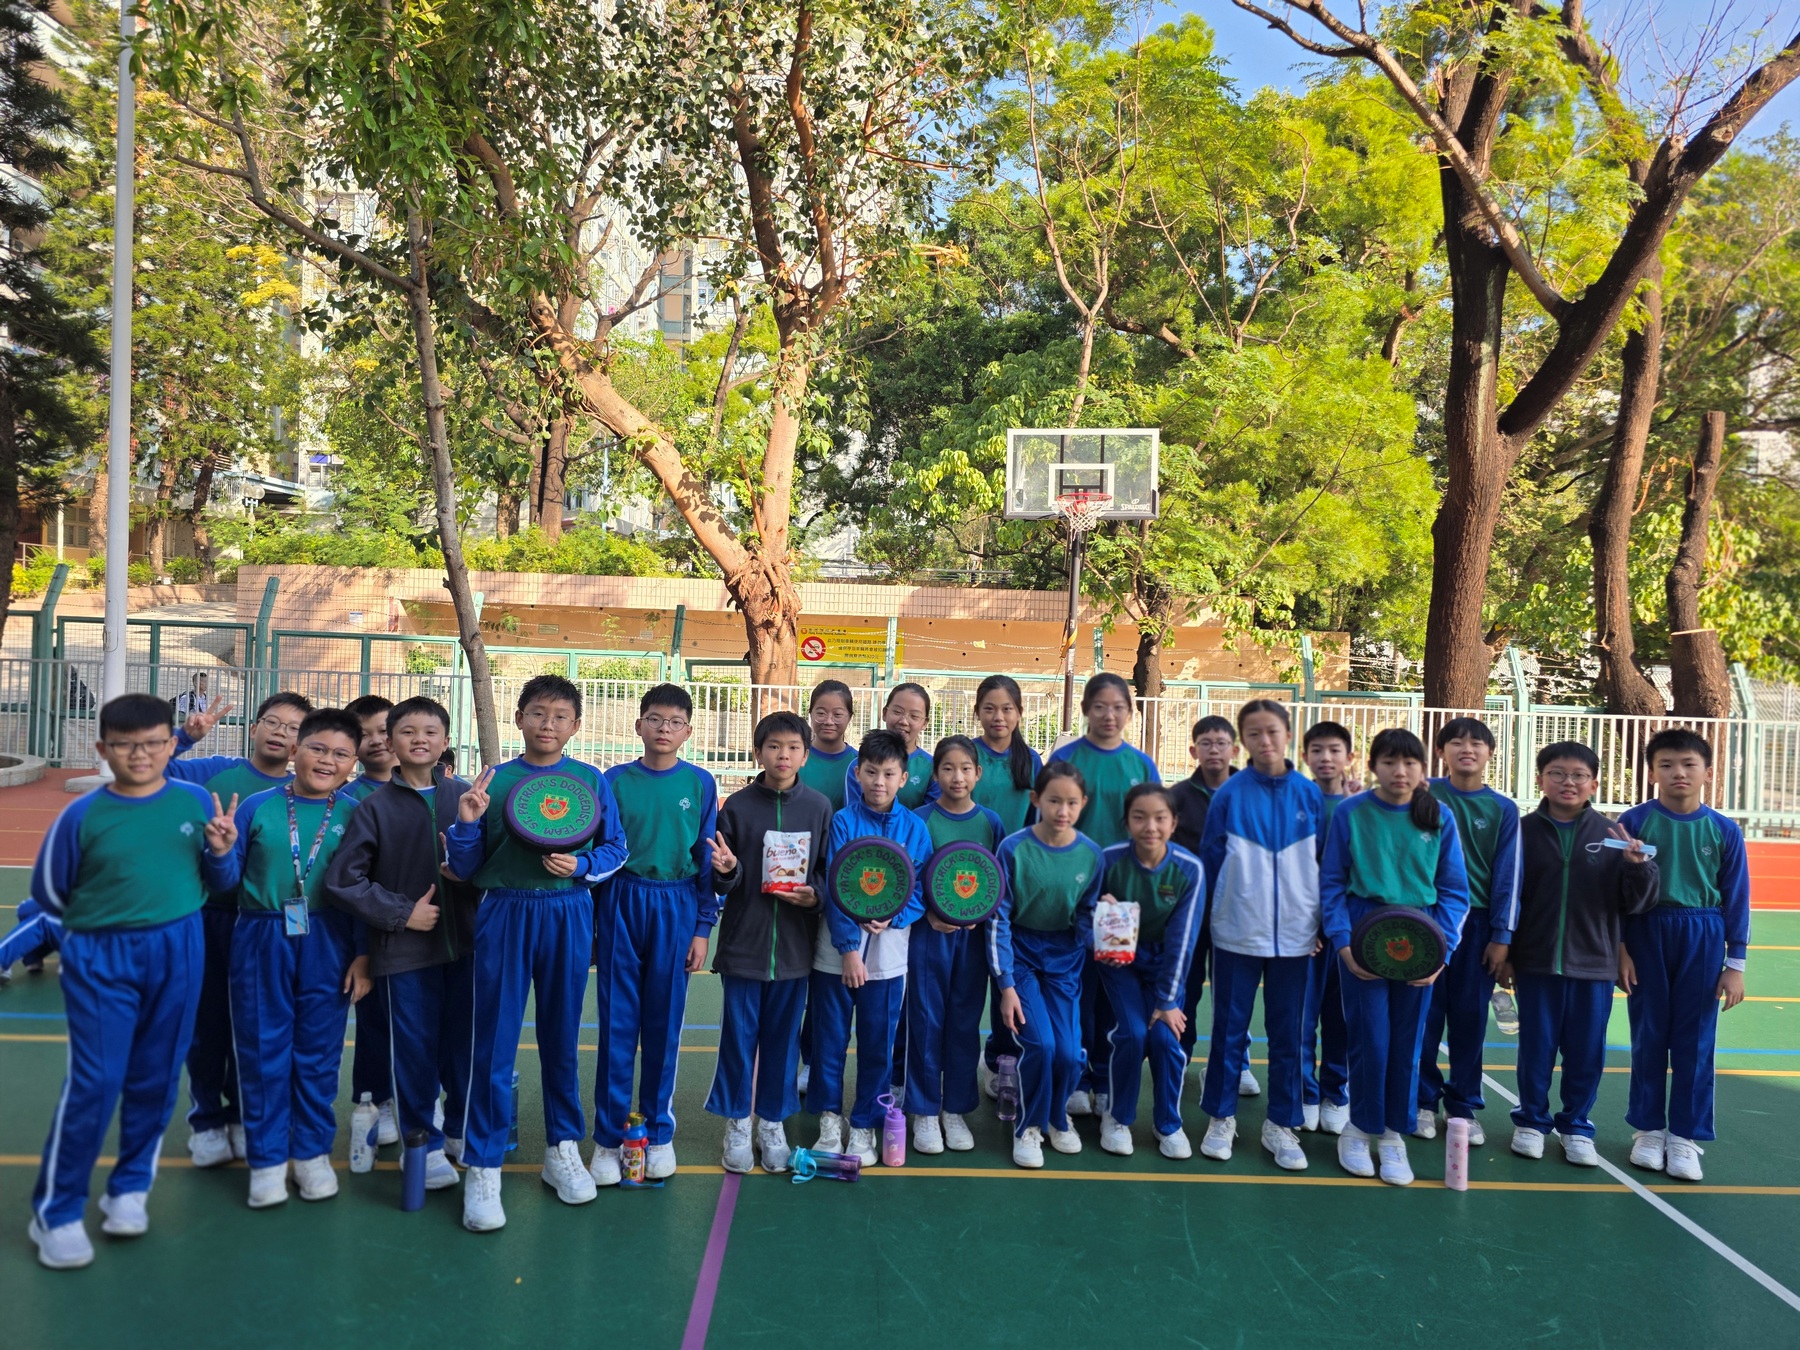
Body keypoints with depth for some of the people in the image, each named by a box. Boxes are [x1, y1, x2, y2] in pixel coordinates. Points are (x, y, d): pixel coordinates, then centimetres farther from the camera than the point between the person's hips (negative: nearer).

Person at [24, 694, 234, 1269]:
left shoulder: (196, 802, -3)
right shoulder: (82, 815, -8)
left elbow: (215, 880, 7)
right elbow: (48, 893, 5)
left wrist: (220, 852, -12)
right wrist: (106, 918, 4)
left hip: (179, 953, 2)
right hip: (101, 958, -2)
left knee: (156, 1078, 11)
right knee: (94, 1081, -4)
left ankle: (131, 1186, 29)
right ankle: (56, 1211, 12)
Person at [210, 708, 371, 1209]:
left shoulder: (355, 815, -1)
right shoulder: (257, 807, -2)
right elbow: (228, 880, 4)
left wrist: (364, 955, -2)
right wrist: (222, 850, -17)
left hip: (327, 946, 0)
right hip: (262, 942, 0)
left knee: (318, 1051, 10)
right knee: (262, 1050, 8)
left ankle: (312, 1152, 27)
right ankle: (267, 1158, 24)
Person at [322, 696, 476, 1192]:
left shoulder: (464, 796, 2)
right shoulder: (375, 806, -3)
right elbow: (342, 879, -5)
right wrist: (402, 913, -9)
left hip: (464, 943, 2)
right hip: (404, 948, -2)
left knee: (463, 1040, 12)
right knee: (414, 1048, 7)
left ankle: (461, 1129, 33)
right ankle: (424, 1142, 25)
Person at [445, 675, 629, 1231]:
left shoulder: (590, 780, 4)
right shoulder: (494, 780, 3)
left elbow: (615, 847, 6)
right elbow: (466, 867, 4)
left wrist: (582, 866, -13)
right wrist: (466, 821, -14)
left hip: (567, 916, 1)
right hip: (504, 914, -1)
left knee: (562, 1036, 11)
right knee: (494, 1041, 1)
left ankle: (563, 1148, 28)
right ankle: (483, 1167, 12)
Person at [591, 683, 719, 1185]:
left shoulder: (700, 783, 2)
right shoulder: (615, 780, 2)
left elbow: (707, 859, 4)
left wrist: (702, 927, 1)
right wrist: (589, 921, 3)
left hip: (676, 907, 0)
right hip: (621, 903, 0)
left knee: (665, 1022, 8)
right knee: (617, 1022, 4)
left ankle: (659, 1133, 22)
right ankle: (608, 1137, 16)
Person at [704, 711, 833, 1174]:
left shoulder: (819, 807, 0)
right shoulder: (737, 805, -3)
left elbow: (829, 870, 7)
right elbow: (724, 882, 0)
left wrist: (814, 893, -12)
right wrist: (726, 870, -22)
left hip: (793, 942, 1)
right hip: (743, 939, -1)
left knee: (783, 1034, 11)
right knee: (739, 1032, 7)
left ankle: (772, 1122, 27)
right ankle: (737, 1122, 24)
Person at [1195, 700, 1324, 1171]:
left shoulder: (1310, 795, 0)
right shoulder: (1229, 795, -5)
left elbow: (1324, 863, 7)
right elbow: (1211, 861, 2)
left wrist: (1320, 922, 4)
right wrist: (1223, 910, 3)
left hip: (1295, 936, 1)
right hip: (1238, 934, -1)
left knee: (1287, 1034, 10)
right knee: (1229, 1030, 8)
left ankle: (1281, 1125, 23)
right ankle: (1221, 1118, 23)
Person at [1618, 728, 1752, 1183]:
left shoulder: (1724, 831, -1)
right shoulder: (1634, 822, -5)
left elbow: (1736, 900, 3)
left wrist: (1735, 965, 2)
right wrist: (1619, 948, -4)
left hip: (1701, 939, 1)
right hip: (1647, 935, -1)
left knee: (1695, 1040, 6)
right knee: (1649, 1036, 9)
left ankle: (1685, 1136, 18)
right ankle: (1648, 1129, 22)